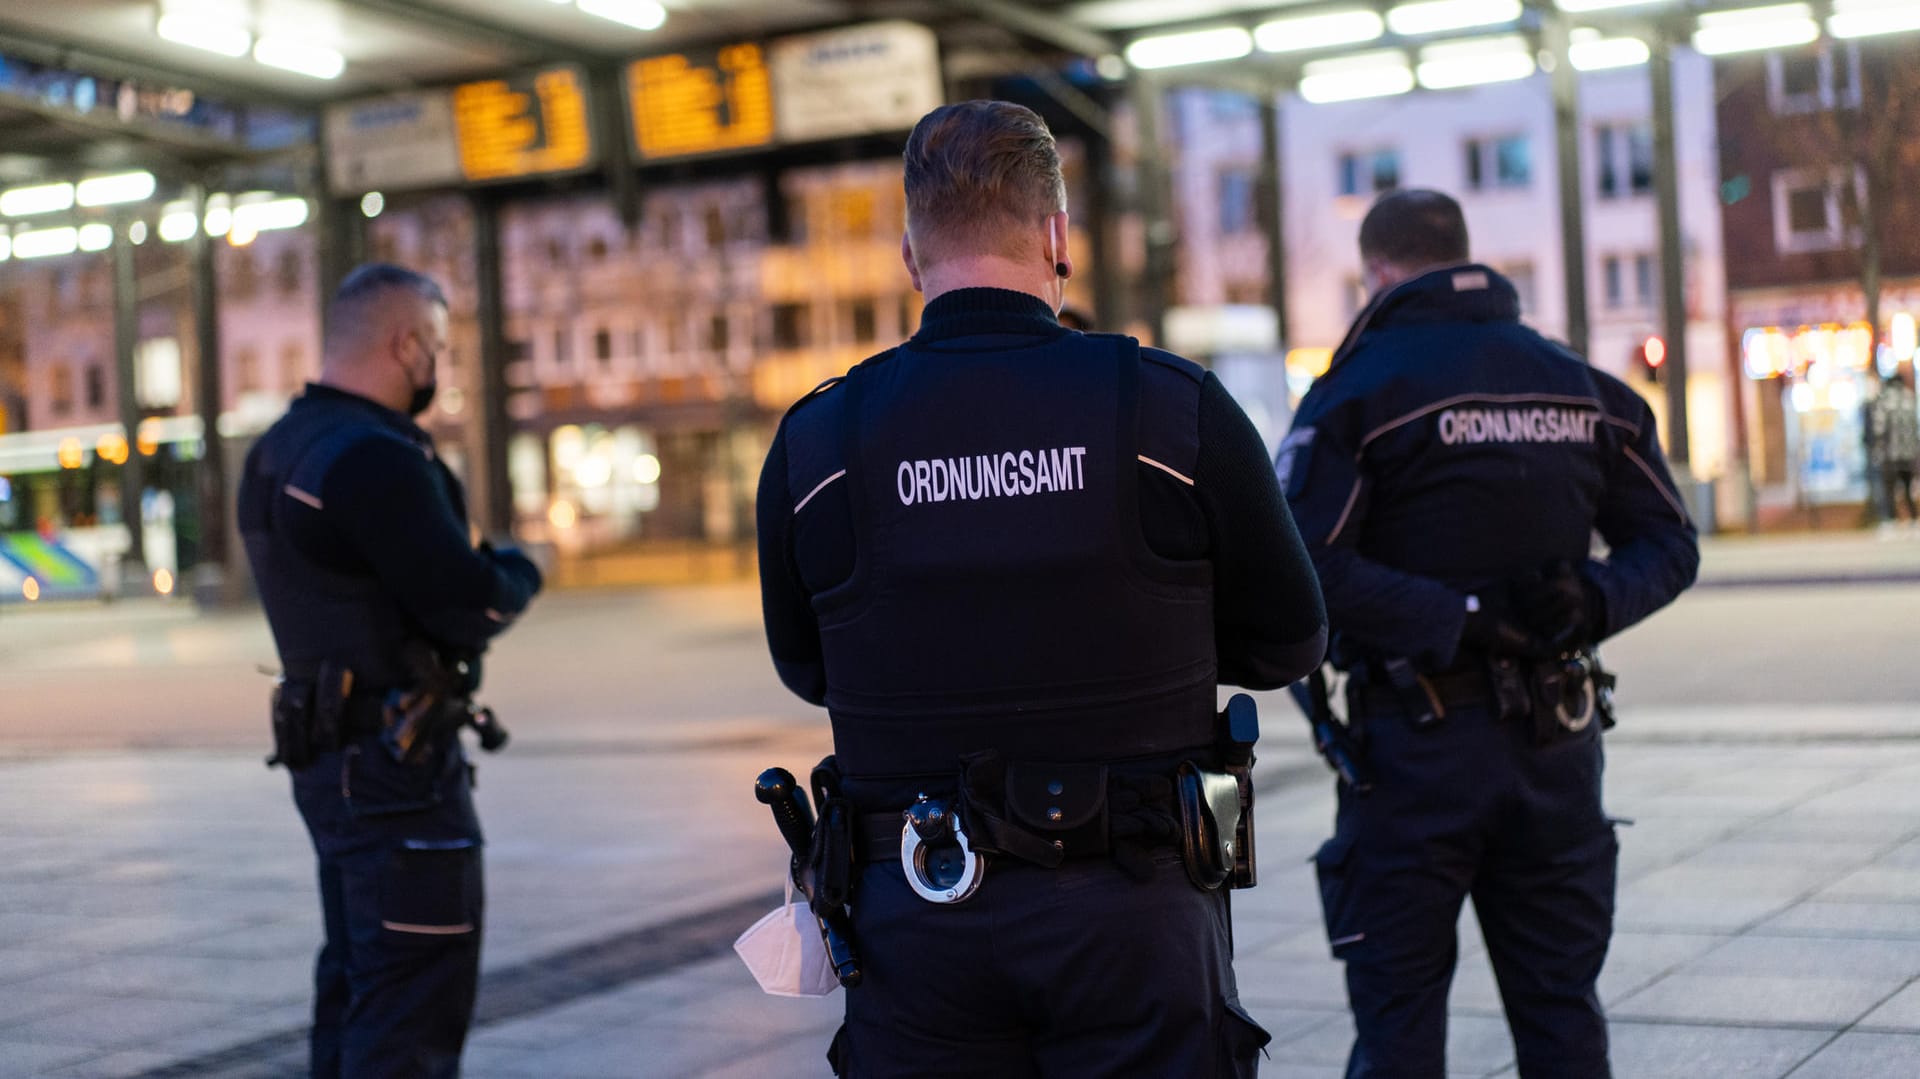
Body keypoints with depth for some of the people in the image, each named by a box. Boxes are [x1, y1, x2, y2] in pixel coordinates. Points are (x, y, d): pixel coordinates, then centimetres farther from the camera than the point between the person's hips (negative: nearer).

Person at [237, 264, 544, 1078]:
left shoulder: (277, 452, 11)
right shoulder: (374, 458, -20)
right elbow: (471, 607, -22)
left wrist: (480, 569, 6)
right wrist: (519, 571, -1)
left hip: (326, 756, 10)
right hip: (394, 764, -10)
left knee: (357, 981, 19)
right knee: (416, 992, -4)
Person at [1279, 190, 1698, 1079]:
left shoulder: (1360, 388, -8)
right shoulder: (1584, 386, 8)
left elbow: (1304, 571, -20)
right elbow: (1667, 544, 10)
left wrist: (1455, 620, -17)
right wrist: (1592, 603, -6)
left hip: (1417, 745, -4)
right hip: (1557, 737, 5)